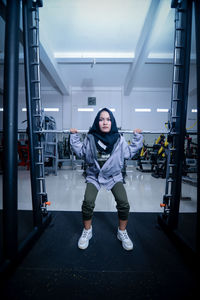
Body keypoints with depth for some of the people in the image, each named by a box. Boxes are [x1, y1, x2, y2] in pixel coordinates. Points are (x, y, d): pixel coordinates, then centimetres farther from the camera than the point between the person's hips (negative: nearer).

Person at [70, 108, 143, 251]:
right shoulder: (90, 138, -5)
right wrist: (74, 136, 2)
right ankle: (87, 231, 12)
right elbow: (80, 152, 7)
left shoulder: (119, 139, -3)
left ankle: (122, 232, 15)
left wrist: (137, 137, 5)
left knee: (124, 204, -15)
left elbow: (129, 153, 7)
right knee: (88, 203, -19)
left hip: (114, 176, 1)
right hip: (94, 175, 0)